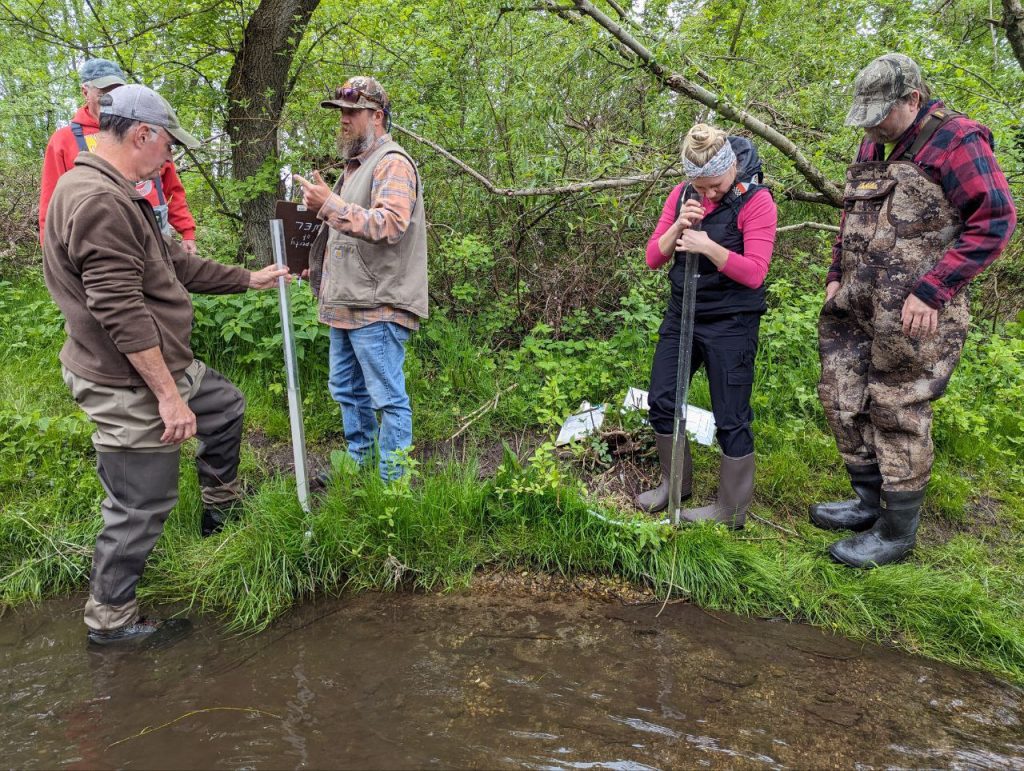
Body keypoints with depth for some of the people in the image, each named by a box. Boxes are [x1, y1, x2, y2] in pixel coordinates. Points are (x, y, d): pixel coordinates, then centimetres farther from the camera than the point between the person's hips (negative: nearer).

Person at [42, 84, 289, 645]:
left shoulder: (119, 196, 12)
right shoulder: (98, 200, -24)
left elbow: (176, 265, 19)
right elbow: (121, 312, -28)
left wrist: (248, 279, 25)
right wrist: (169, 395, -25)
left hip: (159, 366, 11)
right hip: (128, 387, -11)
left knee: (225, 403, 27)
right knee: (140, 506, 1)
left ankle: (221, 506, 45)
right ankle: (109, 619, 20)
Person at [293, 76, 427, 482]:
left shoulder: (392, 163, -10)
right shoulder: (355, 165, 22)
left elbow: (389, 225, -25)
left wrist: (329, 204, -27)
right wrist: (320, 263, 19)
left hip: (377, 307, -11)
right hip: (346, 304, 11)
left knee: (388, 398, -4)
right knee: (347, 390, 18)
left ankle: (391, 482, 6)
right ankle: (359, 465, 31)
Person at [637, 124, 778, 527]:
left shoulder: (756, 201, -12)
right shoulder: (682, 195, 3)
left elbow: (755, 273, -18)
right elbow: (653, 257, 1)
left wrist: (709, 246, -30)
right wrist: (678, 225, -17)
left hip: (730, 324, -6)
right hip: (681, 314, 6)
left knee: (731, 419, 2)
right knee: (661, 401, 12)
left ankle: (731, 510, 18)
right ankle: (675, 482, 33)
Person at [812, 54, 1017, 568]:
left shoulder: (955, 140, -11)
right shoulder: (874, 144, 14)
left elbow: (994, 221, -15)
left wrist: (931, 291, -20)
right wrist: (836, 276, 15)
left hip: (912, 312, -8)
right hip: (856, 305, 8)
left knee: (898, 415, -1)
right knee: (842, 400, 12)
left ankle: (896, 534, 14)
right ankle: (868, 502, 29)